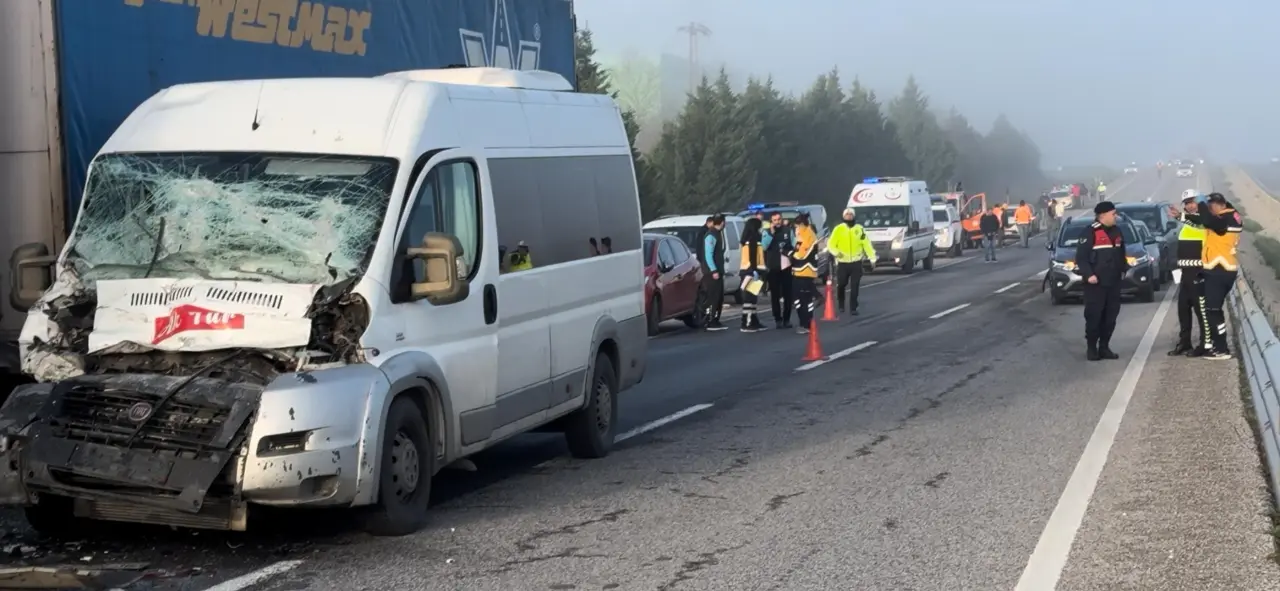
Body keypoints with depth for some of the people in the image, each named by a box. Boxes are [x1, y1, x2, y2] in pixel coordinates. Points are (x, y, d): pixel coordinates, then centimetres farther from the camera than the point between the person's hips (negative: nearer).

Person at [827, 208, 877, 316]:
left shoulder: (860, 229, 5)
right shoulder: (838, 229, 0)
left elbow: (867, 244, 4)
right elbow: (831, 244, -2)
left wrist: (872, 259, -1)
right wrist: (836, 252, -22)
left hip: (856, 263, 0)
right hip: (842, 263, 0)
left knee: (854, 287, -3)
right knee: (841, 285, 6)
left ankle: (853, 308, 2)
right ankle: (840, 305, 29)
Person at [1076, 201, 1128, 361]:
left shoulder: (1116, 232, 14)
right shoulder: (1091, 232, -11)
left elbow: (1121, 254, 25)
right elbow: (1081, 257, -15)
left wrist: (1124, 269, 12)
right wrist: (1088, 275, -22)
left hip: (1113, 283, 7)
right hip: (1095, 283, -7)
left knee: (1110, 316, 8)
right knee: (1094, 316, -4)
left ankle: (1104, 347, 16)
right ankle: (1092, 348, 5)